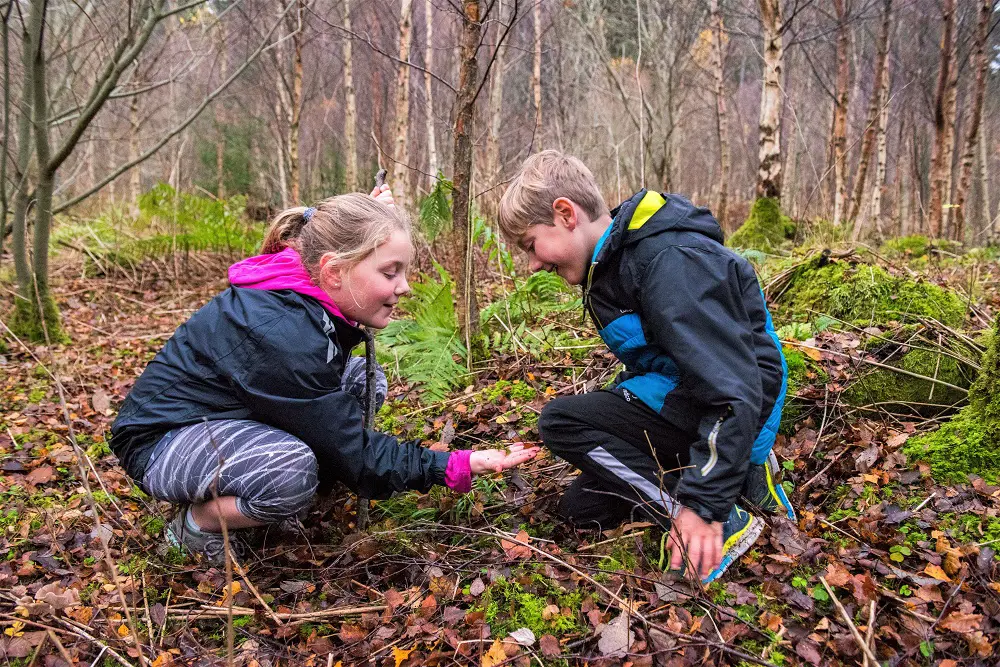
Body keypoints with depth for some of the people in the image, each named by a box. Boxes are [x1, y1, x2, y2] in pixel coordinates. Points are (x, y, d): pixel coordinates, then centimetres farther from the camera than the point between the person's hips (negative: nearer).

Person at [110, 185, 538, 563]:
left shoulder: (307, 290, -11)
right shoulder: (281, 333, -35)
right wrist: (458, 466, -27)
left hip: (234, 420, 9)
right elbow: (355, 458, -27)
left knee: (363, 380, -1)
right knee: (292, 471, -38)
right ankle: (196, 523, -4)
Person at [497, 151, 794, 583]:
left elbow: (734, 388, -30)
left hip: (731, 416, -10)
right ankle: (741, 473, 11)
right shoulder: (612, 263, 6)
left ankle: (724, 521, -14)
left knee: (560, 422, -19)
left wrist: (705, 504, -30)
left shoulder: (667, 260, -26)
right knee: (581, 508, 11)